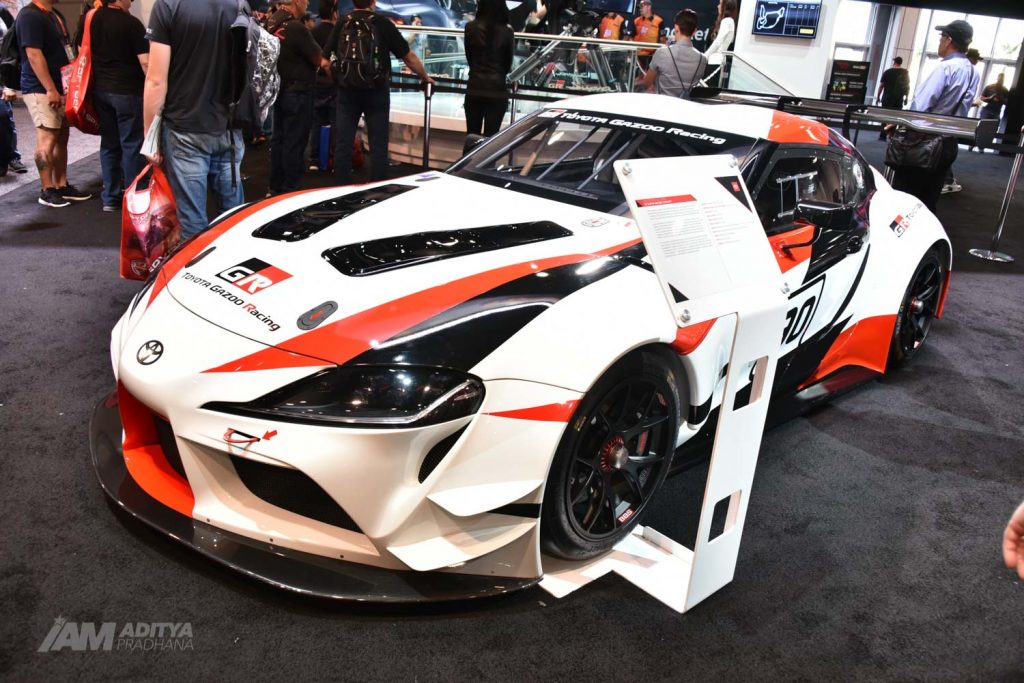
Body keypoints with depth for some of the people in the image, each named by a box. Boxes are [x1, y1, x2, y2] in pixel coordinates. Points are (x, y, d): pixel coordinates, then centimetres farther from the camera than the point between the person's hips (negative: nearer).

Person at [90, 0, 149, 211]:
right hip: (127, 91, -6)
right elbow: (145, 62, -17)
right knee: (131, 144, 1)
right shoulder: (131, 23, -14)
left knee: (109, 143, 13)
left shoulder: (91, 19, 6)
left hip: (100, 89, 6)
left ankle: (110, 197, 17)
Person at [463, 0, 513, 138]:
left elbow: (469, 57, 9)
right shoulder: (506, 32, -4)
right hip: (497, 89, -1)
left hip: (474, 88, 1)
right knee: (490, 136, 3)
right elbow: (508, 63, 8)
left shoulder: (470, 28, -2)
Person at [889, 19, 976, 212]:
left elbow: (921, 105, -19)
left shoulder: (945, 68, -17)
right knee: (928, 199, 12)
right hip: (949, 143, 7)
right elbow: (964, 105, 14)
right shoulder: (972, 72, 7)